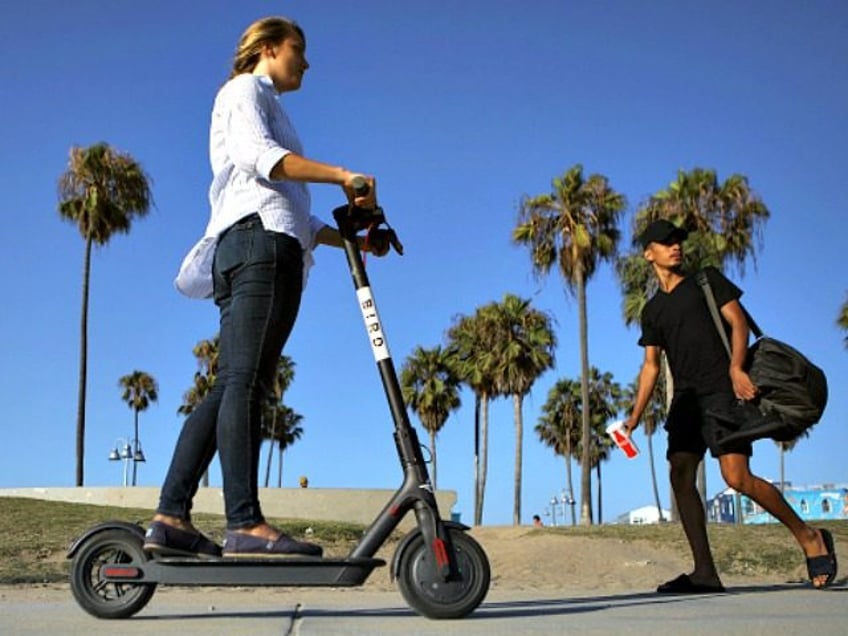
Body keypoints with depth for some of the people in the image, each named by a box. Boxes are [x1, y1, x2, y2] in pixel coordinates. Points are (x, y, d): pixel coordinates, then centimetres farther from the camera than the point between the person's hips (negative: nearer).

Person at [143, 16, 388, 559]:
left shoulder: (268, 107, 36)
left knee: (234, 387, -2)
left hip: (270, 248, 9)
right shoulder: (245, 90, 11)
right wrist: (344, 175, -18)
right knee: (243, 381, -18)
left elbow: (291, 212, 28)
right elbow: (255, 153, -12)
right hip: (258, 238, -9)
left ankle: (171, 518, -6)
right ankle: (245, 523, -24)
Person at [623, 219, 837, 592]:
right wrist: (635, 416, 9)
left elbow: (738, 322, -2)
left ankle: (808, 537, 1)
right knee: (680, 477, -7)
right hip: (686, 397, 5)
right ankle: (704, 573, -4)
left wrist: (736, 369, -19)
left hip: (721, 390, -5)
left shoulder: (706, 280, 8)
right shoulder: (652, 310, 19)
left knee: (737, 478, -17)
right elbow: (651, 365, 19)